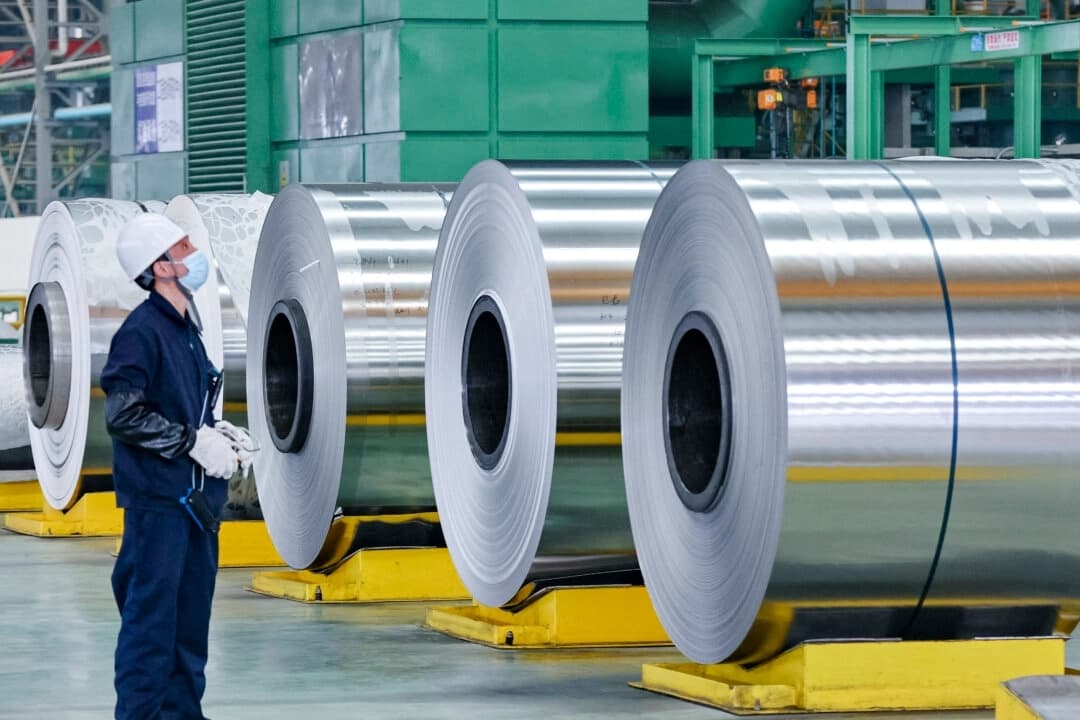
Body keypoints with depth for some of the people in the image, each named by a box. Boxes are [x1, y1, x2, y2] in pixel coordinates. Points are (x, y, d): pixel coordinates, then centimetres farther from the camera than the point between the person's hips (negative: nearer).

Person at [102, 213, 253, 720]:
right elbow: (123, 414, -18)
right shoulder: (141, 331, -13)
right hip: (157, 496, -9)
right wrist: (193, 440, -16)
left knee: (190, 619, 13)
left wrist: (218, 432, 5)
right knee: (151, 617, -6)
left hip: (196, 497, 9)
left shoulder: (185, 327, 15)